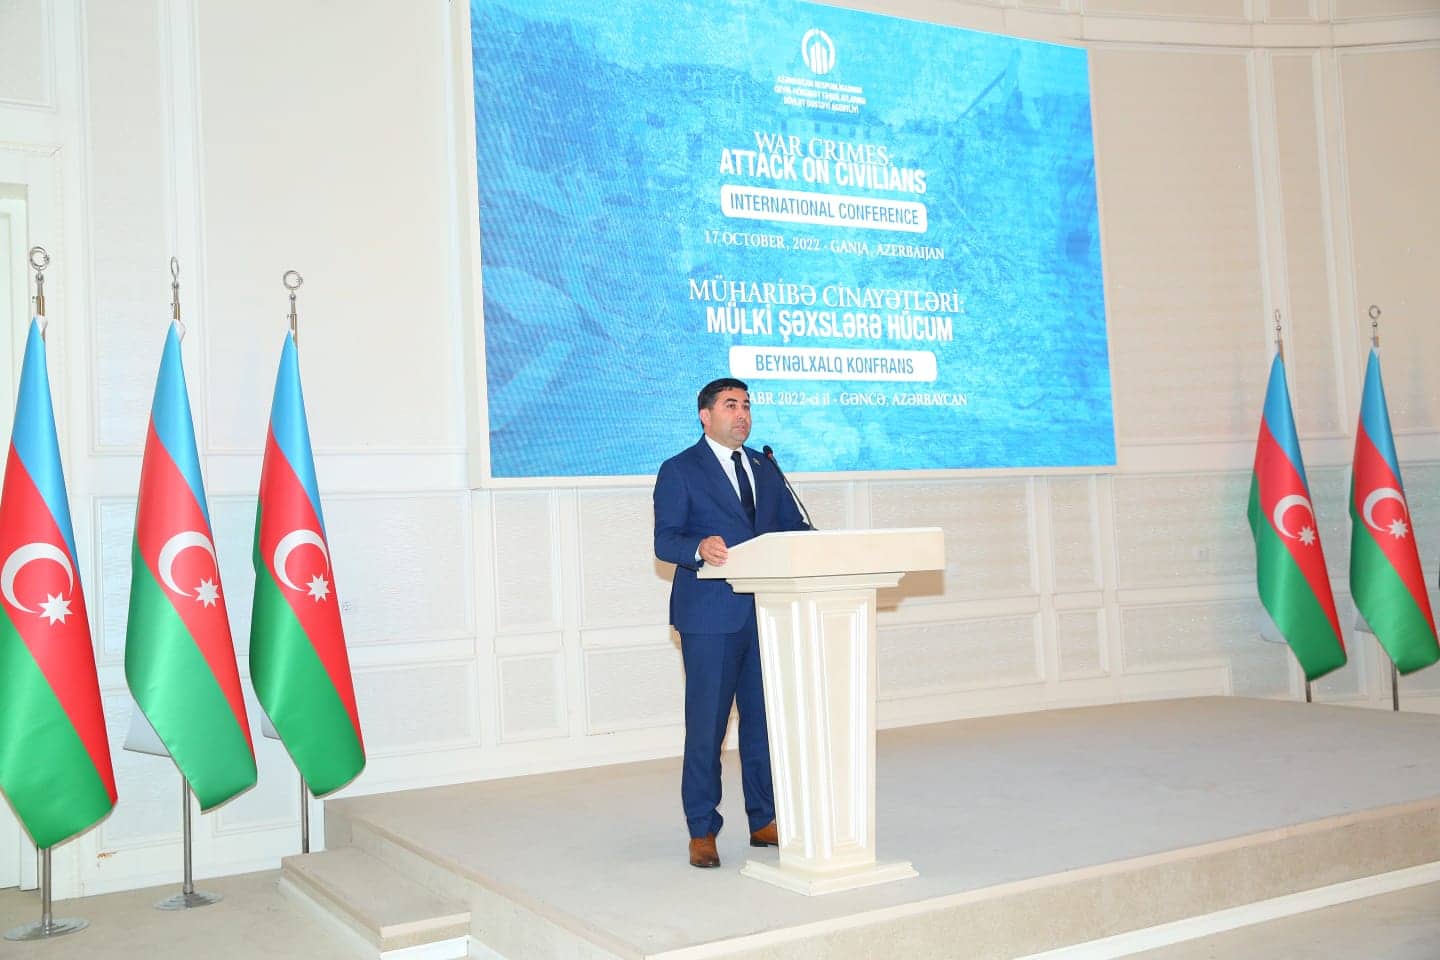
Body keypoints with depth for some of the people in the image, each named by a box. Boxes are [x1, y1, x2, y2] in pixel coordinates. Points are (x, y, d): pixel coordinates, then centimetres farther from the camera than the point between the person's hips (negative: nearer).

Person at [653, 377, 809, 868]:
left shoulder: (765, 468, 17)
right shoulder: (679, 470, -1)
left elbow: (793, 526, 13)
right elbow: (664, 540, -10)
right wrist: (699, 547, -31)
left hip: (766, 611, 6)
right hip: (711, 616, -5)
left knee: (765, 719, 11)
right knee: (706, 725, -1)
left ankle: (764, 821, 23)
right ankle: (702, 831, 11)